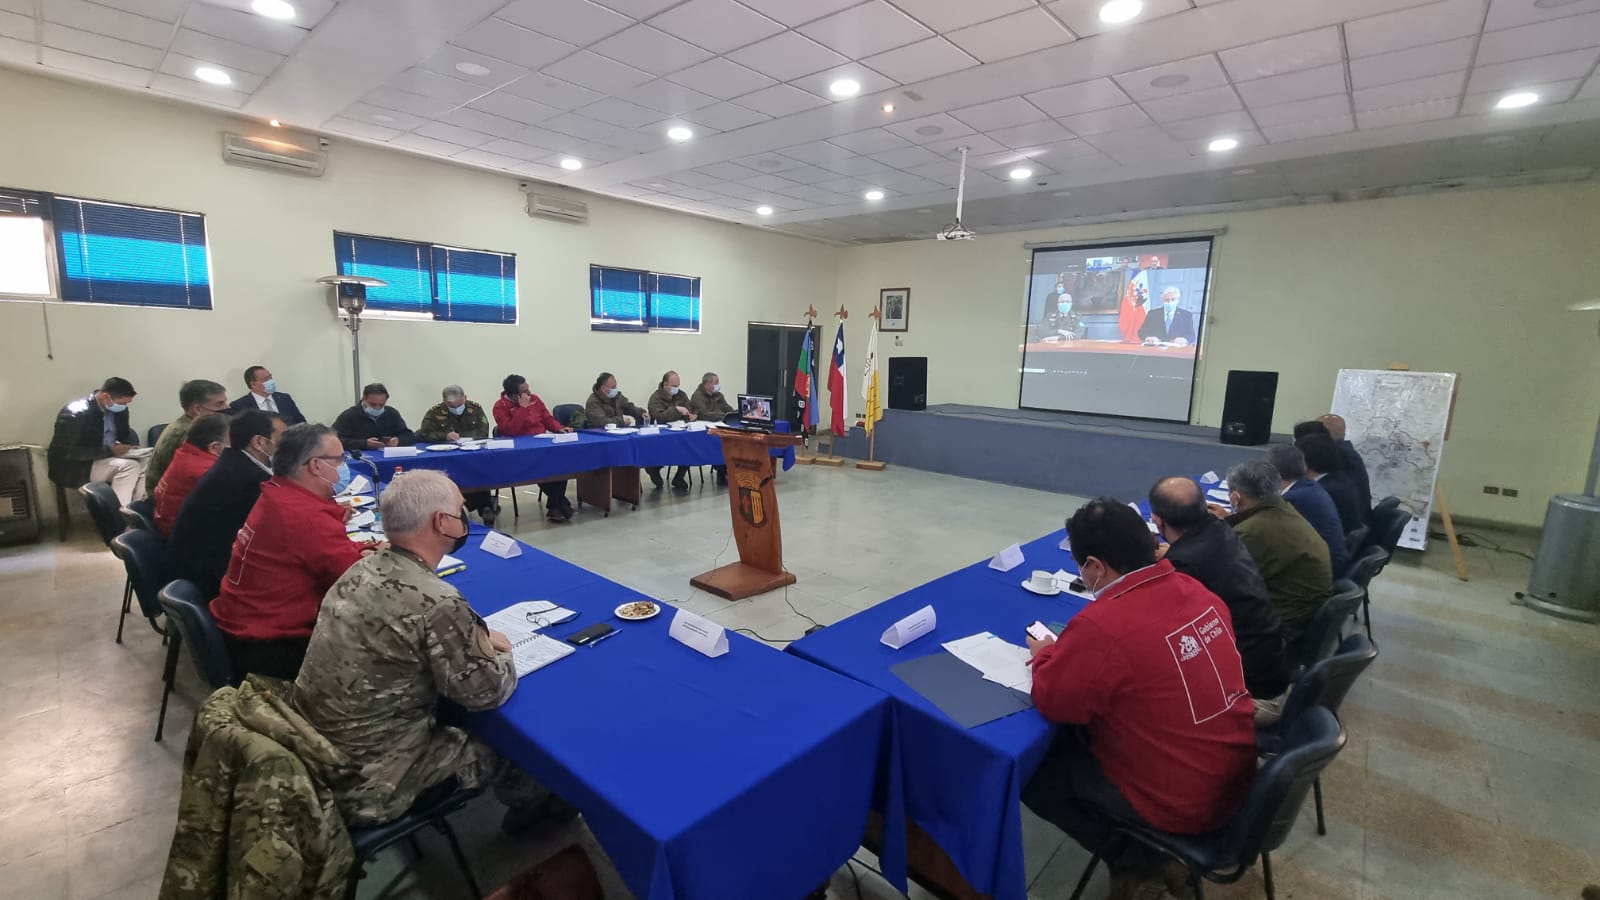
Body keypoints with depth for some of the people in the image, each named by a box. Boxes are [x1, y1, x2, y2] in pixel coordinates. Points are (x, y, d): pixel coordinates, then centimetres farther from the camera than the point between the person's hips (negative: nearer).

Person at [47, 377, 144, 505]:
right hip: (75, 467, -7)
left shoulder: (118, 409, -1)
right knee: (128, 466, -30)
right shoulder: (75, 414, -21)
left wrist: (130, 447, -7)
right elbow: (65, 452, -22)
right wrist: (108, 451, -26)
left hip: (110, 458, 7)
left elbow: (124, 434, 15)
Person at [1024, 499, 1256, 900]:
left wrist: (1046, 654, 0)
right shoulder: (1196, 590, -7)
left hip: (1181, 804, -7)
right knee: (1077, 738, 21)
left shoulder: (1102, 625, -30)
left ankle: (1131, 858, 17)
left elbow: (1051, 701, -18)